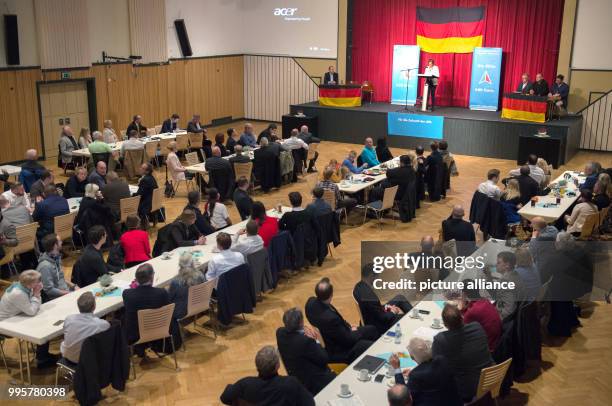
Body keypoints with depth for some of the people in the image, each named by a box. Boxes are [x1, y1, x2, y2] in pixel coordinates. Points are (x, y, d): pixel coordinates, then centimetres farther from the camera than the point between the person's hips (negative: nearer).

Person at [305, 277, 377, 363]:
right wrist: (356, 332, -3)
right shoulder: (330, 318, -40)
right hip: (335, 352, -9)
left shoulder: (311, 302, -15)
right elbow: (348, 340, -23)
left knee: (372, 330, 16)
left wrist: (349, 327, -1)